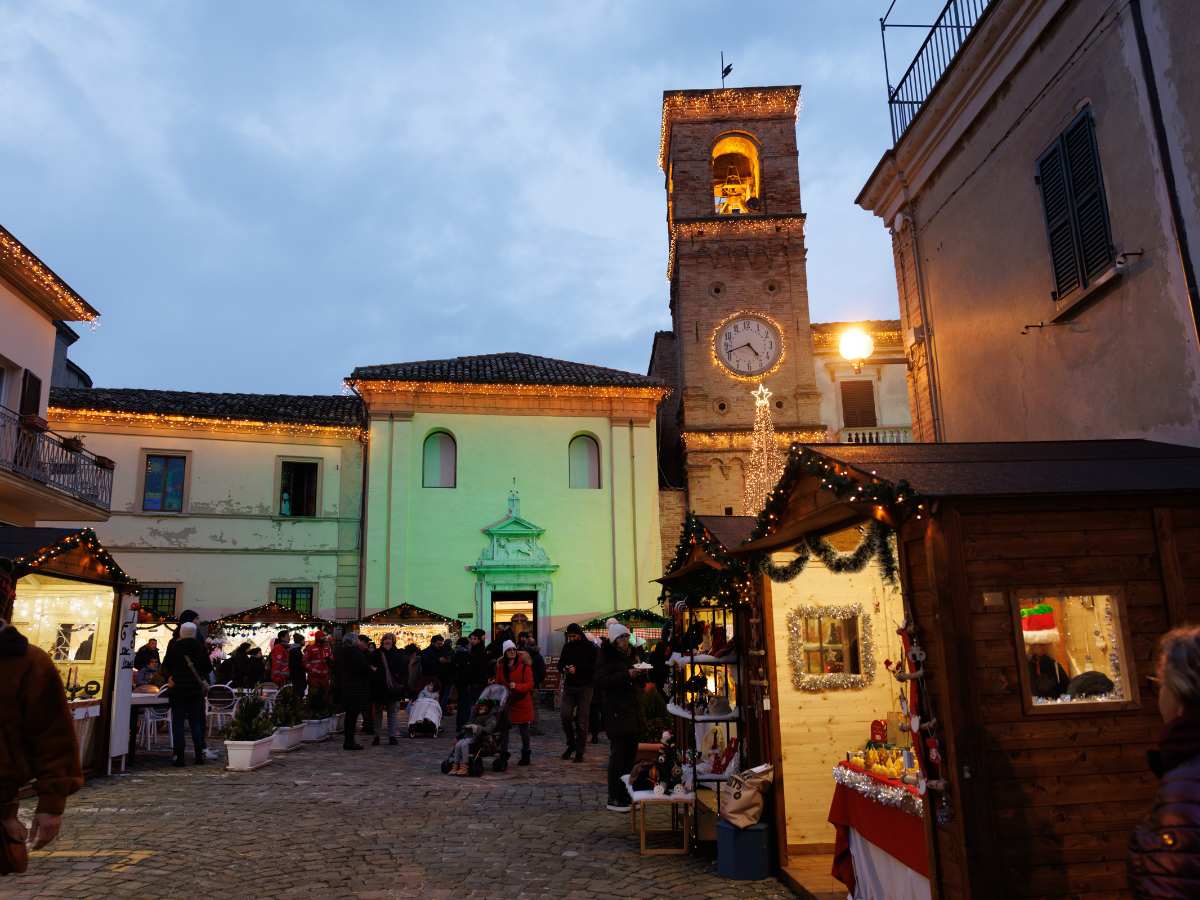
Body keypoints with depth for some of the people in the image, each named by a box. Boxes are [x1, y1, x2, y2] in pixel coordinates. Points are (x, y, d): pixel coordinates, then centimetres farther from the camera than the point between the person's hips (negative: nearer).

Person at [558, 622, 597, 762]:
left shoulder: (590, 647, -4)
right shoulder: (567, 646, 10)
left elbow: (594, 667, -10)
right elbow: (560, 663, 15)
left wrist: (577, 669, -19)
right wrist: (564, 668, -8)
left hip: (584, 687, -4)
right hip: (569, 686, 4)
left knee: (582, 720, -2)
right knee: (565, 715, -7)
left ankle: (579, 751, 8)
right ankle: (571, 744, 15)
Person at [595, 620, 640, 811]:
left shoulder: (628, 655, 18)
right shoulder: (606, 656, -6)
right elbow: (602, 681, -17)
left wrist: (639, 673, 6)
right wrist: (626, 675, -22)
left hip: (631, 711, 8)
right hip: (615, 711, -8)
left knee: (630, 752, 8)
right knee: (618, 754, -7)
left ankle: (625, 795, 17)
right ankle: (614, 799, -1)